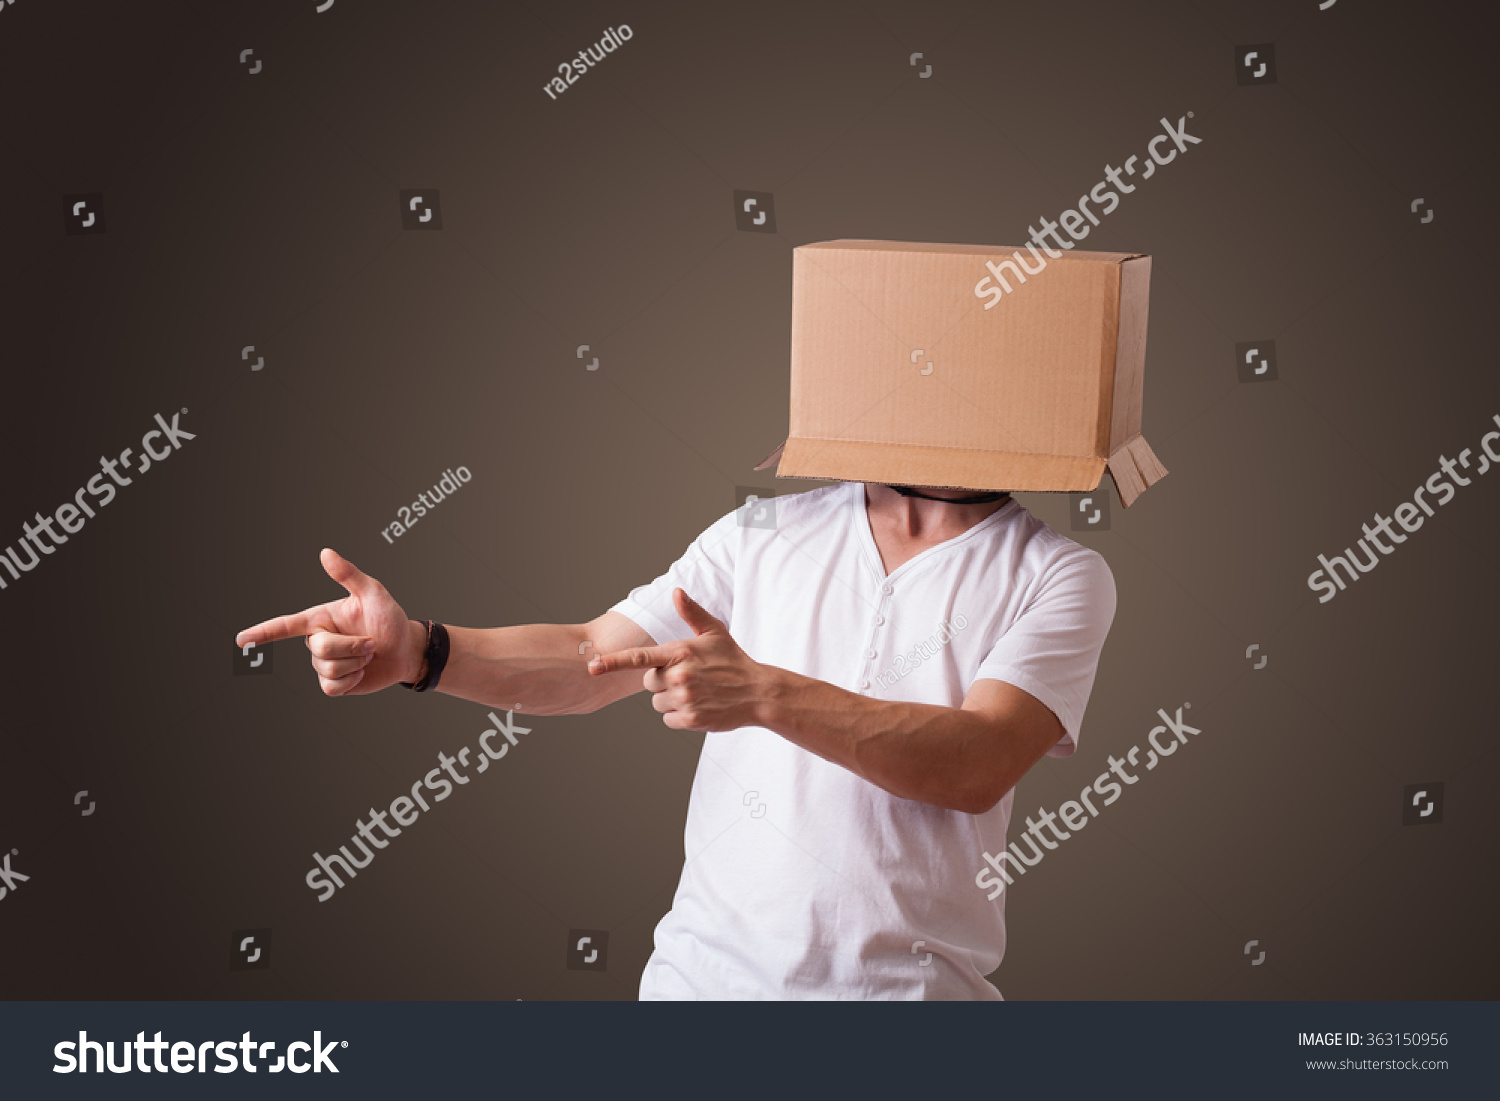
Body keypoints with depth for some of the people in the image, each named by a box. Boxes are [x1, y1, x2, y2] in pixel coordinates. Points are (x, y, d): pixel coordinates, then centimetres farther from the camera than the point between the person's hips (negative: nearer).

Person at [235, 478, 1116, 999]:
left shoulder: (1061, 577, -1)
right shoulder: (770, 533, 7)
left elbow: (977, 765, -16)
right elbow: (588, 658, 0)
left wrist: (763, 693, -27)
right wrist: (421, 651, -18)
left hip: (907, 982, -2)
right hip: (707, 972, 2)